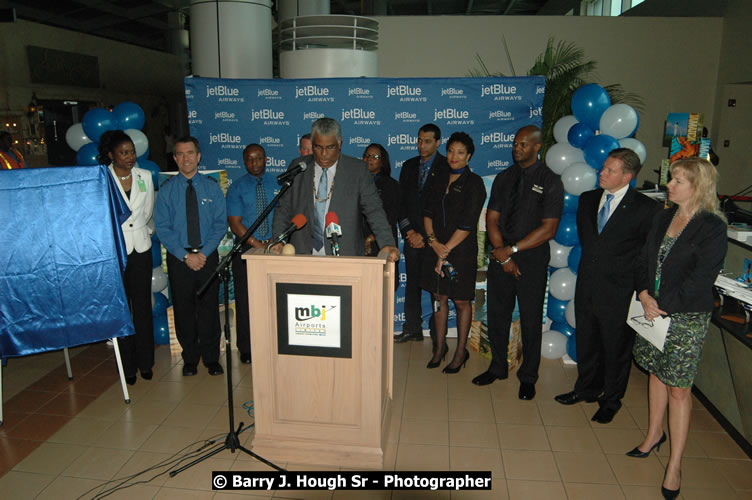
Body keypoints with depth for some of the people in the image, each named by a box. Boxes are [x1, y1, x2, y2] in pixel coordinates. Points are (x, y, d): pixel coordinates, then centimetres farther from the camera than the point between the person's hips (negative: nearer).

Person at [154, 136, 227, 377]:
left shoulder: (212, 187, 2)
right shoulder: (166, 190, 1)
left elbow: (220, 224, -2)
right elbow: (162, 228, -3)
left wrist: (204, 253, -12)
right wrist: (185, 256, -12)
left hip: (208, 256, 0)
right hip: (178, 258, 0)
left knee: (209, 307, 6)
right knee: (183, 309, 8)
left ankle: (211, 357, 20)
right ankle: (190, 358, 24)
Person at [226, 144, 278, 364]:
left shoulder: (277, 184, 10)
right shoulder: (237, 188, 3)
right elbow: (235, 223, -5)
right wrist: (258, 244, -15)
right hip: (246, 249, -1)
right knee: (246, 301, 4)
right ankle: (246, 350, 16)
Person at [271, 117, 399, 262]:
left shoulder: (357, 169, 2)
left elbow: (374, 210, -2)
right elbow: (284, 209, 11)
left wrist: (387, 244, -15)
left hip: (345, 256, -1)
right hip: (303, 254, 2)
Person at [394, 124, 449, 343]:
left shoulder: (446, 168, -4)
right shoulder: (409, 166, 13)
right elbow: (402, 201, 12)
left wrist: (424, 235, -9)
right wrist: (408, 231, 0)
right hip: (412, 236, 5)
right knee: (412, 284, 10)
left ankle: (437, 335, 10)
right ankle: (412, 329, 21)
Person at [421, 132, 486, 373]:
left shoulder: (474, 183, -7)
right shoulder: (441, 181, 11)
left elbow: (467, 225, -13)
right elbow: (428, 213, 7)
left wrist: (445, 251, -13)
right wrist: (433, 241, -9)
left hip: (461, 252, -5)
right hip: (437, 249, 5)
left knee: (461, 302, 5)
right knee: (439, 298, 12)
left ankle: (461, 352, 19)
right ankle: (440, 347, 26)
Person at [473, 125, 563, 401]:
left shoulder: (550, 181, -5)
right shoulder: (504, 178, 9)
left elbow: (548, 229, -11)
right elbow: (492, 219, 5)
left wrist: (512, 249, -14)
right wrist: (502, 254, -7)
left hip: (532, 260, -4)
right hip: (500, 257, 4)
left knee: (530, 321, 6)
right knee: (497, 315, 11)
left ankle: (528, 377, 24)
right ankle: (498, 367, 31)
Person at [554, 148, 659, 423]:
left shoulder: (646, 208, -12)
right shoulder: (587, 199, 5)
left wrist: (637, 282, -5)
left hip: (618, 290, -5)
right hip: (587, 285, 5)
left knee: (616, 346, 11)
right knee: (586, 340, 19)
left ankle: (611, 400, 31)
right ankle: (587, 388, 40)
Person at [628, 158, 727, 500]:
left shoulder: (712, 228, -12)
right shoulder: (663, 218, 7)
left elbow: (701, 278, -16)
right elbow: (645, 260, 8)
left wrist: (663, 305, -16)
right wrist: (645, 295, -7)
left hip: (686, 317, -6)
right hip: (653, 310, 6)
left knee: (678, 388, 1)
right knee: (656, 373, 18)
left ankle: (675, 464, 14)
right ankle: (654, 434, 38)